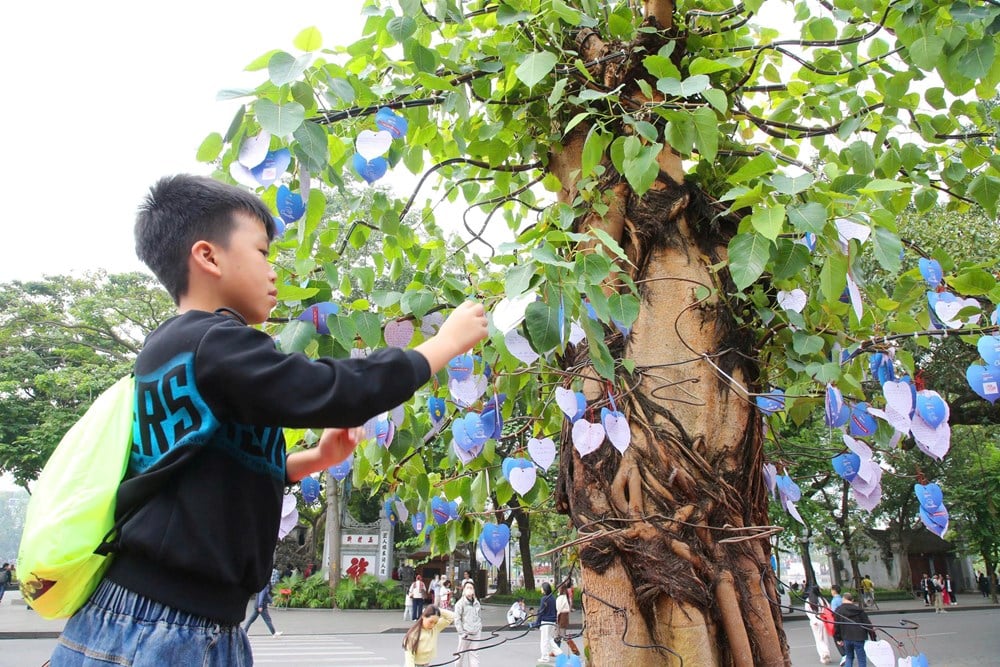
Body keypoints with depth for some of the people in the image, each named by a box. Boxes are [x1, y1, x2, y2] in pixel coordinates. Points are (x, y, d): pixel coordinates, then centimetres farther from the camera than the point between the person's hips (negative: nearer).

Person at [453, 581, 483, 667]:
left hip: (476, 633, 4)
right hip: (465, 633, -4)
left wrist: (480, 629, 9)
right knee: (462, 653, 6)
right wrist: (461, 632, -12)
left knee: (474, 653, 3)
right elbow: (457, 619, -9)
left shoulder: (477, 603, 9)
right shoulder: (460, 603, -7)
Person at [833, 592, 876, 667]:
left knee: (849, 657, 20)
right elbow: (868, 625, -1)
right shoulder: (859, 610, 0)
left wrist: (838, 638, 10)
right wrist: (873, 638, 5)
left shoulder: (838, 610, 1)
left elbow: (836, 626, 1)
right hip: (859, 638, -1)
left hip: (846, 638, 1)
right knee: (862, 660, 5)